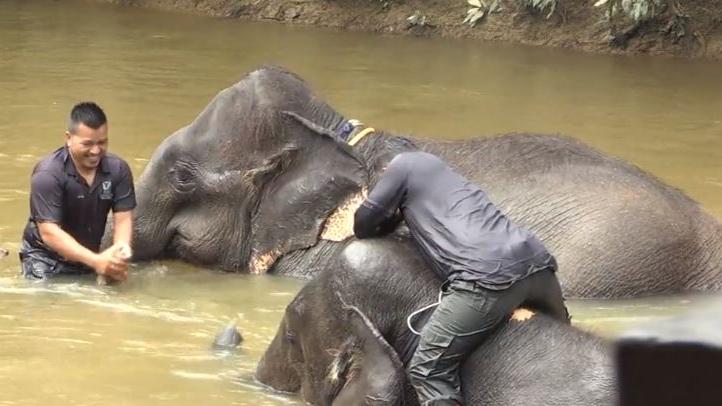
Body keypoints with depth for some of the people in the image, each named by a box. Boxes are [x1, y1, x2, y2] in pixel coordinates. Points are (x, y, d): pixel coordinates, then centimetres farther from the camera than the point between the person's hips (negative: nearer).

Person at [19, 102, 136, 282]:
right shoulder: (48, 174, -23)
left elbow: (123, 219, -10)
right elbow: (49, 233, -28)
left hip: (88, 256, 4)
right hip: (46, 259, -4)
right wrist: (96, 261, -38)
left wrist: (121, 250, -33)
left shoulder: (118, 169, -10)